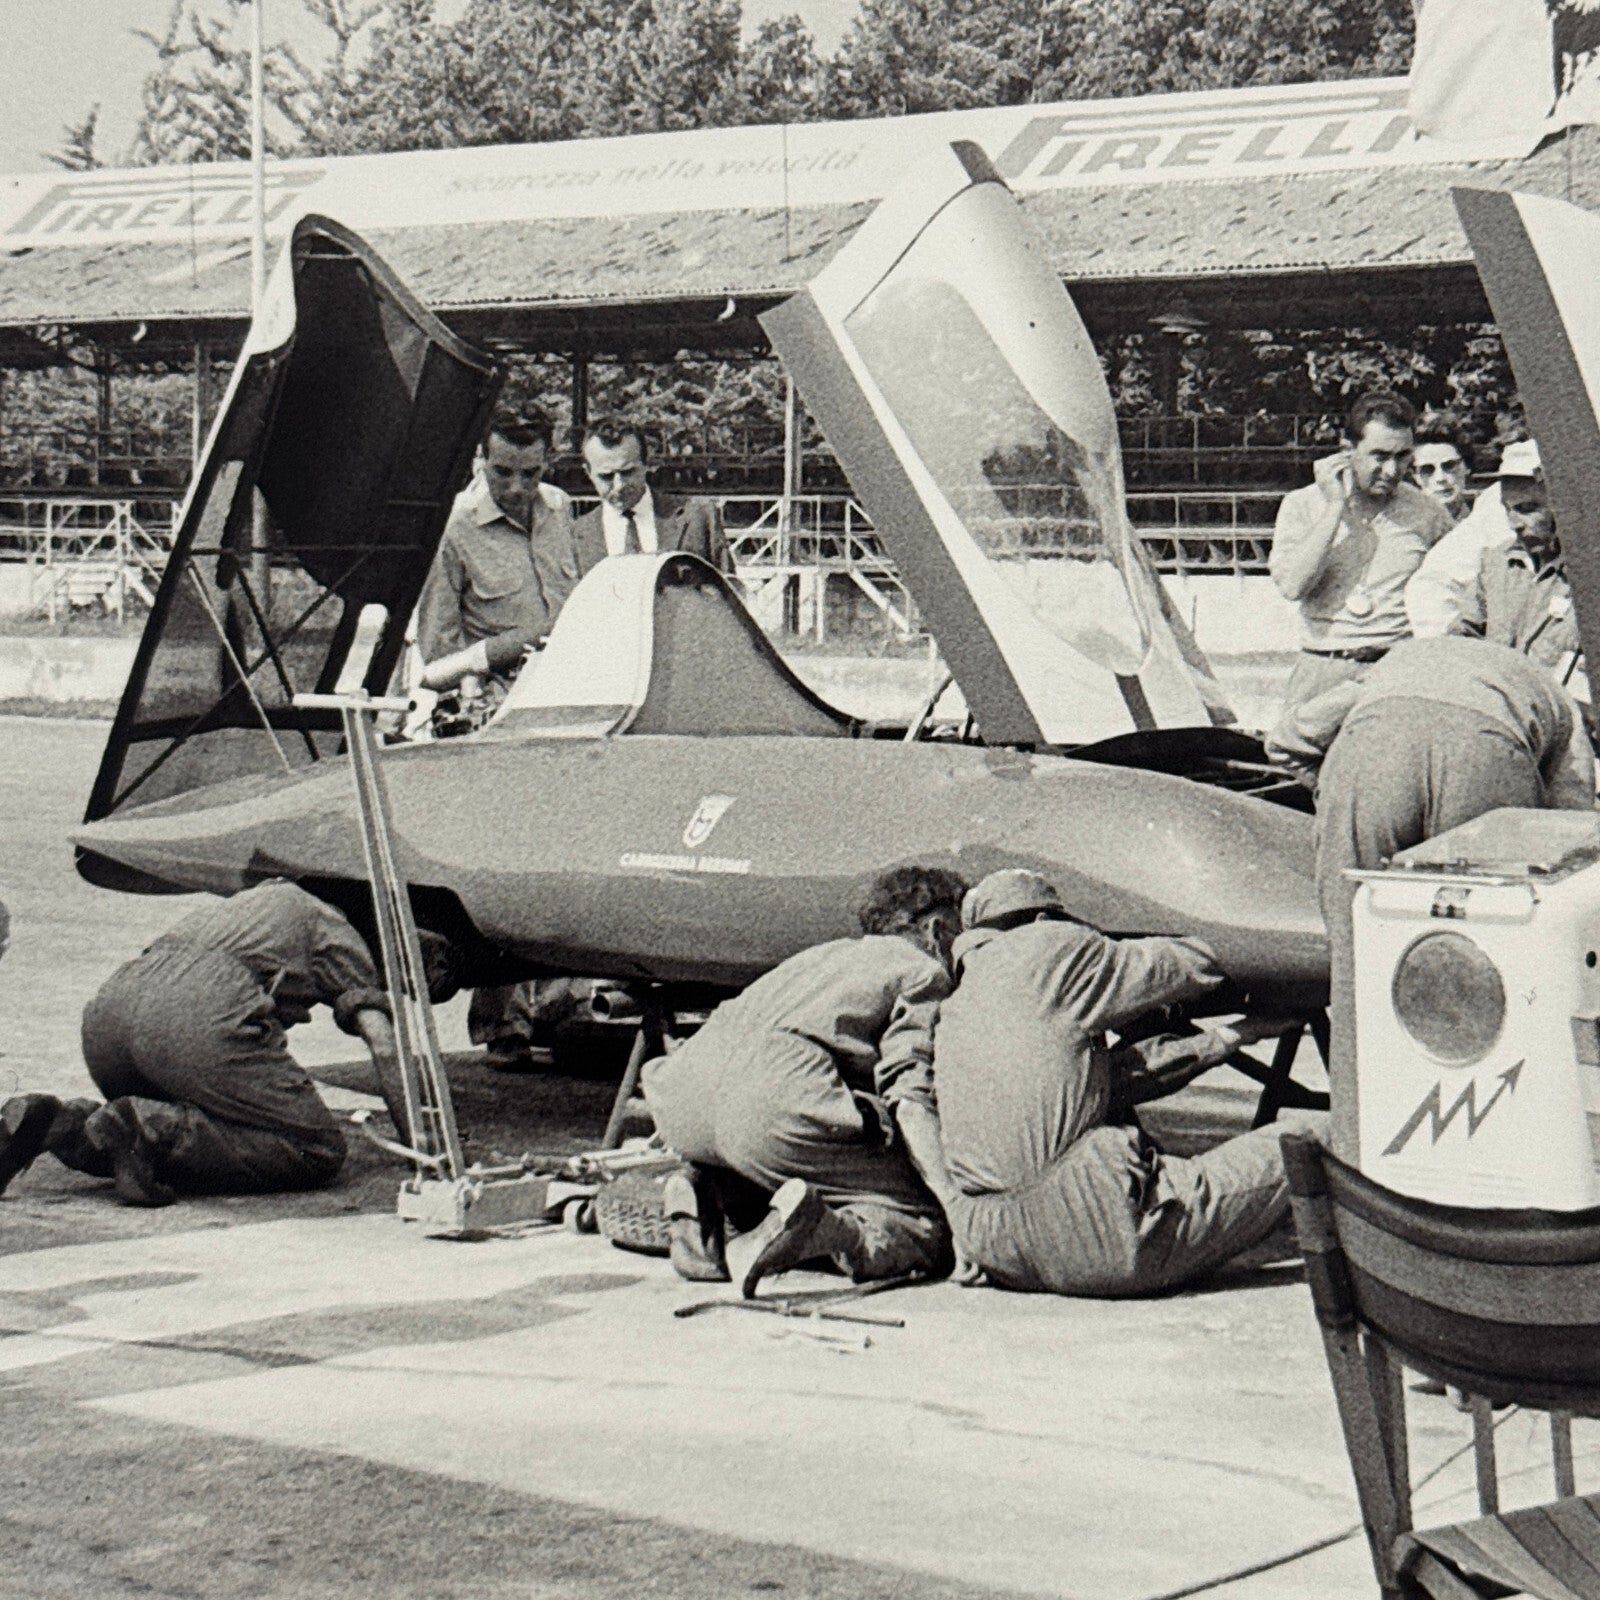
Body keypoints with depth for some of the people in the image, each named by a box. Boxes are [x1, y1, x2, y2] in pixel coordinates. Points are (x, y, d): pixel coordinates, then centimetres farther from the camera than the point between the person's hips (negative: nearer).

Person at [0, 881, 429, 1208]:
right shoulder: (334, 932, 23)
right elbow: (383, 1043, 8)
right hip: (199, 1017, -7)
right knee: (316, 1151, -2)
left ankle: (57, 1123, 2)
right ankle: (157, 1131, -20)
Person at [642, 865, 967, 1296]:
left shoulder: (826, 953, 38)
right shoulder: (927, 973, 17)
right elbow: (906, 1088, 1)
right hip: (778, 1106, -7)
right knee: (929, 1227, -2)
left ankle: (705, 1189, 6)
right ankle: (838, 1230, -32)